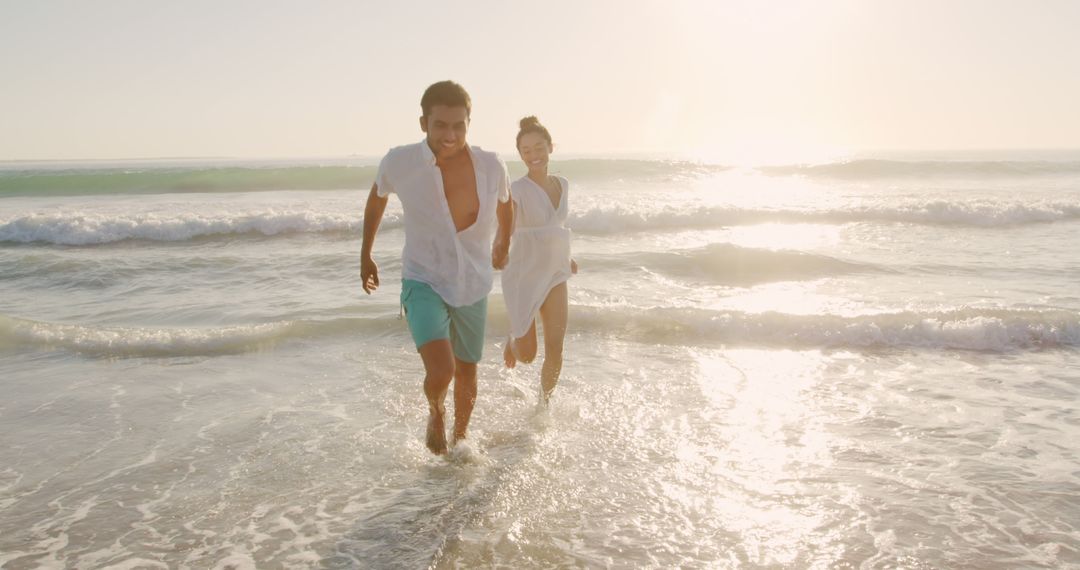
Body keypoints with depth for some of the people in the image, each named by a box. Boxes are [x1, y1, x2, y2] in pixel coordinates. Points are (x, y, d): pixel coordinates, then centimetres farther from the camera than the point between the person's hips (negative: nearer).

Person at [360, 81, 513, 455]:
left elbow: (505, 204, 8)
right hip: (423, 283, -2)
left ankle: (460, 436, 48)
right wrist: (365, 254, 15)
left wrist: (503, 246, 25)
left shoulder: (491, 167, -16)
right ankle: (435, 411, 15)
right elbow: (377, 197, 5)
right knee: (440, 372, -22)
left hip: (473, 287, 2)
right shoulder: (399, 163, -19)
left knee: (466, 375, 18)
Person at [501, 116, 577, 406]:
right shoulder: (516, 190, -14)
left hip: (554, 275, 5)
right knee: (526, 355, 1)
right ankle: (513, 340, 39)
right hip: (522, 277, -4)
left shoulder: (562, 185, 5)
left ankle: (544, 402, 23)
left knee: (555, 351, -1)